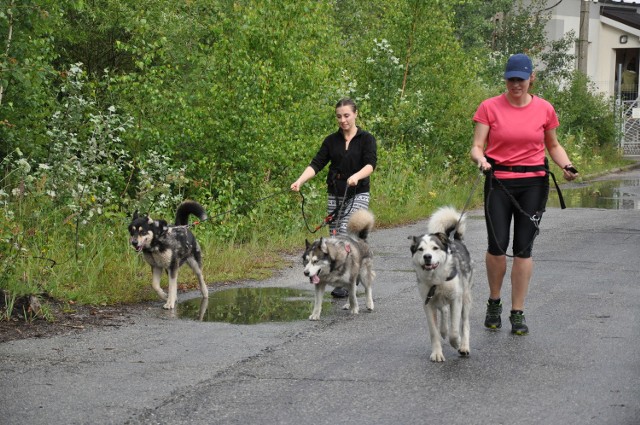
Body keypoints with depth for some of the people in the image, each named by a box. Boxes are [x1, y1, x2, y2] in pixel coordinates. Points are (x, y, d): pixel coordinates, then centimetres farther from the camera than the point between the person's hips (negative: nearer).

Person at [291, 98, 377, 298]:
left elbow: (370, 164, -16)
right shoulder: (331, 141, 7)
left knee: (346, 231, -21)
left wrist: (357, 176, -37)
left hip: (358, 194, -5)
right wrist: (300, 181, -17)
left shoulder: (366, 139, -3)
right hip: (335, 196, 5)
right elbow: (316, 163, -1)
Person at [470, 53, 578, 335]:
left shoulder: (544, 109, 3)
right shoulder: (490, 108, -2)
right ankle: (494, 303, 19)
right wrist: (481, 159, -26)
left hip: (533, 183, 1)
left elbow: (553, 145, 16)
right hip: (499, 182, -1)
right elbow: (477, 146, -4)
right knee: (497, 246, -5)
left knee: (523, 248, 0)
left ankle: (518, 313, 9)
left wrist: (567, 166, -2)